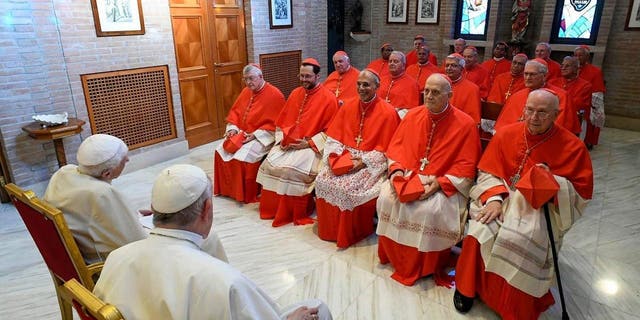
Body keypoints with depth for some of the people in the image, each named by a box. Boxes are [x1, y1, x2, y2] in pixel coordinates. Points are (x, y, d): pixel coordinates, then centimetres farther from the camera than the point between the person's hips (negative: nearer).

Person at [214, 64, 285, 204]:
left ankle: (248, 195, -8)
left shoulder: (275, 95, -13)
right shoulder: (246, 92, 9)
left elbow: (274, 124, -17)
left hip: (261, 137, -7)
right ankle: (228, 189, 9)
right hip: (242, 133, 8)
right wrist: (233, 128, -3)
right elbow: (234, 112, 15)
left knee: (242, 157, -27)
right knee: (221, 151, -6)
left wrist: (254, 135, -21)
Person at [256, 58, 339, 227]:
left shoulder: (328, 98, -7)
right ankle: (272, 208, 2)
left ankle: (297, 214, -9)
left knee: (291, 169, -28)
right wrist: (282, 138, 0)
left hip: (312, 146, -6)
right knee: (270, 164, -16)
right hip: (288, 144, 6)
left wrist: (309, 143, -16)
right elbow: (282, 120, 18)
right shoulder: (295, 93, 13)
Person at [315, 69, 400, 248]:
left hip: (372, 162, -5)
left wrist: (364, 161, -19)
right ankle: (329, 230, 4)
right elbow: (334, 136, 9)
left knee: (347, 186, -26)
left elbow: (386, 148, -10)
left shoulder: (387, 112, -9)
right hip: (345, 157, 6)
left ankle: (348, 235, -3)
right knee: (323, 180, -15)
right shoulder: (348, 108, 8)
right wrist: (333, 154, -9)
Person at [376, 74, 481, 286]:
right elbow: (396, 145, 10)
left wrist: (440, 183, -20)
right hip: (408, 177, 4)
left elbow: (466, 166, -10)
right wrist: (396, 169, -8)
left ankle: (425, 267, -4)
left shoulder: (465, 124, -9)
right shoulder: (413, 115, 4)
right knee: (386, 198, -20)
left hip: (445, 185, -4)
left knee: (431, 210, -31)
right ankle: (394, 256, 2)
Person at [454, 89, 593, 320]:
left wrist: (552, 181, -20)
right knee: (482, 229, -27)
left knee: (520, 240, -30)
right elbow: (487, 172, 3)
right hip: (504, 196, 2)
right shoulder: (506, 134, 1)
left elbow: (582, 191, -1)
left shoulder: (573, 147, -3)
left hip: (542, 206, -1)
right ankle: (467, 287, -1)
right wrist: (494, 198, -15)